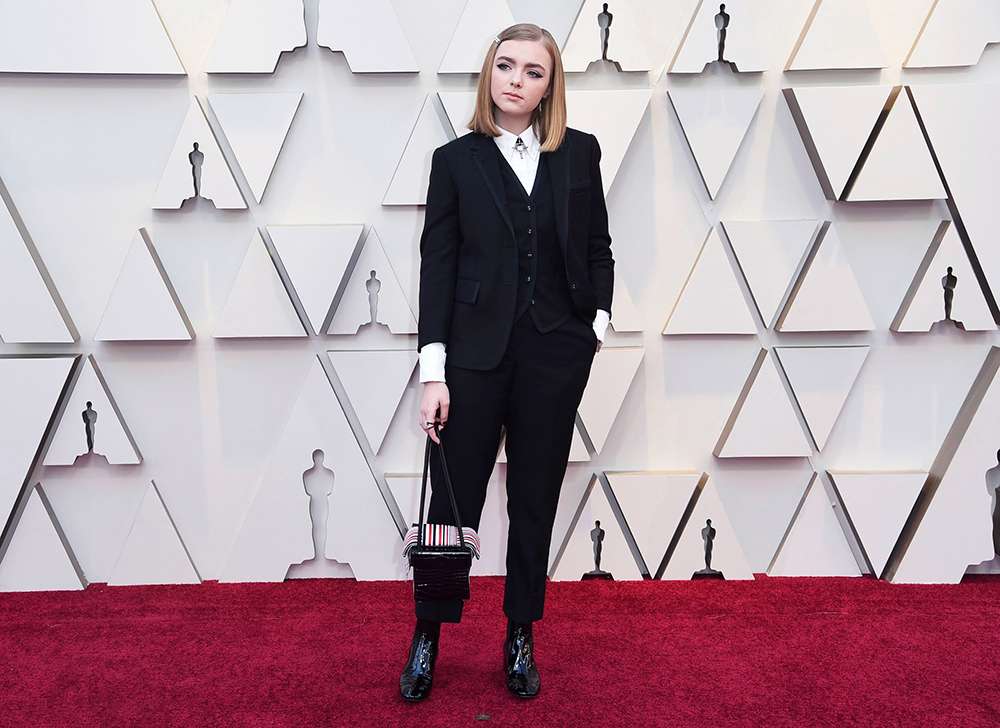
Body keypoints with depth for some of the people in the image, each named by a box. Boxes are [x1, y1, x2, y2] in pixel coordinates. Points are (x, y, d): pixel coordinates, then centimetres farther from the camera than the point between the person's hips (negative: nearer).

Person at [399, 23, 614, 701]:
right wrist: (434, 371, -7)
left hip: (557, 352, 2)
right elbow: (436, 266, -2)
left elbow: (598, 249, 14)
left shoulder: (580, 152, 7)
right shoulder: (457, 160, 2)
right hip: (476, 350, -1)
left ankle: (521, 639, 25)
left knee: (535, 500, 10)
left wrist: (597, 322, 2)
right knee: (454, 496, 3)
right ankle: (428, 638, 22)